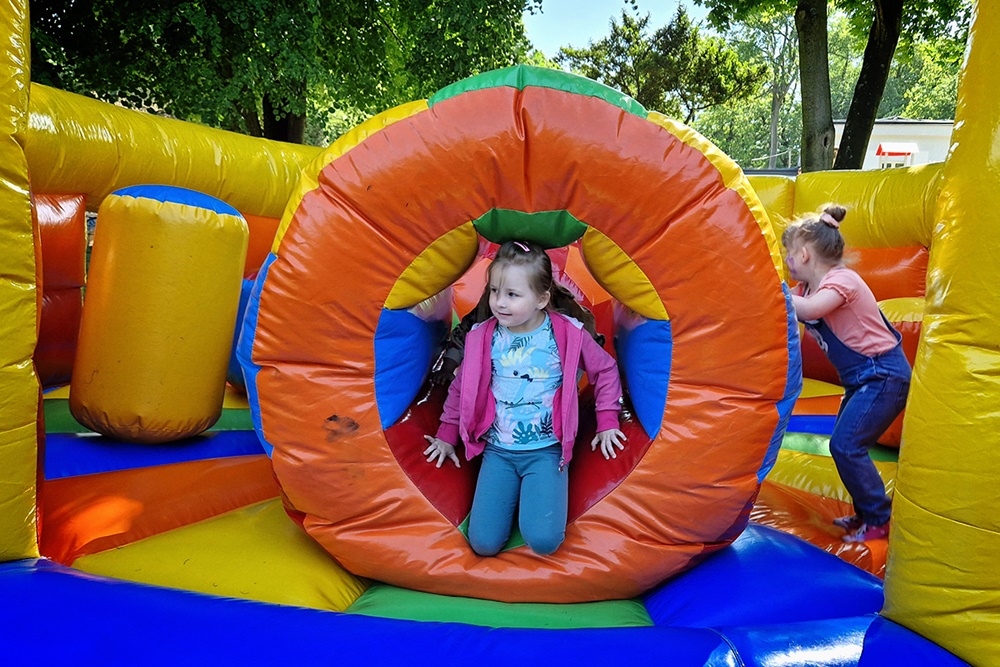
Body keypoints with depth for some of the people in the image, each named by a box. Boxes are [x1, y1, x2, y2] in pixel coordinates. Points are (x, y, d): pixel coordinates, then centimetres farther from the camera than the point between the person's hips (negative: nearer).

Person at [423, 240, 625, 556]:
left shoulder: (568, 335, -10)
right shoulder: (482, 338, -4)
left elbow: (605, 370, 6)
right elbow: (461, 385, 11)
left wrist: (607, 422, 5)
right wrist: (447, 435, 13)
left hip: (547, 451, -2)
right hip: (498, 451, 2)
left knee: (543, 540, -21)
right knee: (483, 543, -8)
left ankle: (536, 494, 13)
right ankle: (514, 494, 21)